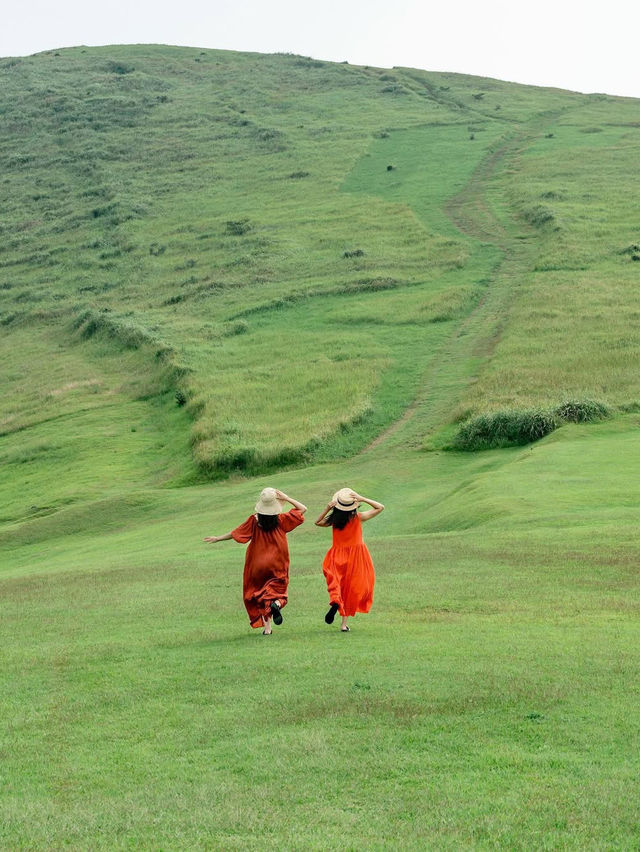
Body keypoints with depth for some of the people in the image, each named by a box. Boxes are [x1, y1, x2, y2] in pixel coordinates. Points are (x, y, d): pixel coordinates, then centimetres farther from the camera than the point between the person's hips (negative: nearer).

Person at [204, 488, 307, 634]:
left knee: (260, 595, 13)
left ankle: (267, 627, 7)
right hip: (277, 566, 0)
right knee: (277, 589, 12)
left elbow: (235, 533, -4)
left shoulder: (254, 521, -11)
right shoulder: (281, 520, -10)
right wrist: (286, 498, -7)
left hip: (258, 565, 0)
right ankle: (276, 603, -24)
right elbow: (303, 509, -2)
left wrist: (217, 538, 9)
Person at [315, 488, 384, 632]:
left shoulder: (334, 520, -9)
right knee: (352, 588, 8)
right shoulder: (359, 518, -11)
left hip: (338, 557, 0)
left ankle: (335, 601, -26)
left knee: (336, 583, 10)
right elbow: (380, 507, -2)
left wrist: (327, 508, -1)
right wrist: (363, 499, -8)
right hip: (356, 556, 0)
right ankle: (344, 623, 7)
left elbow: (318, 522, 9)